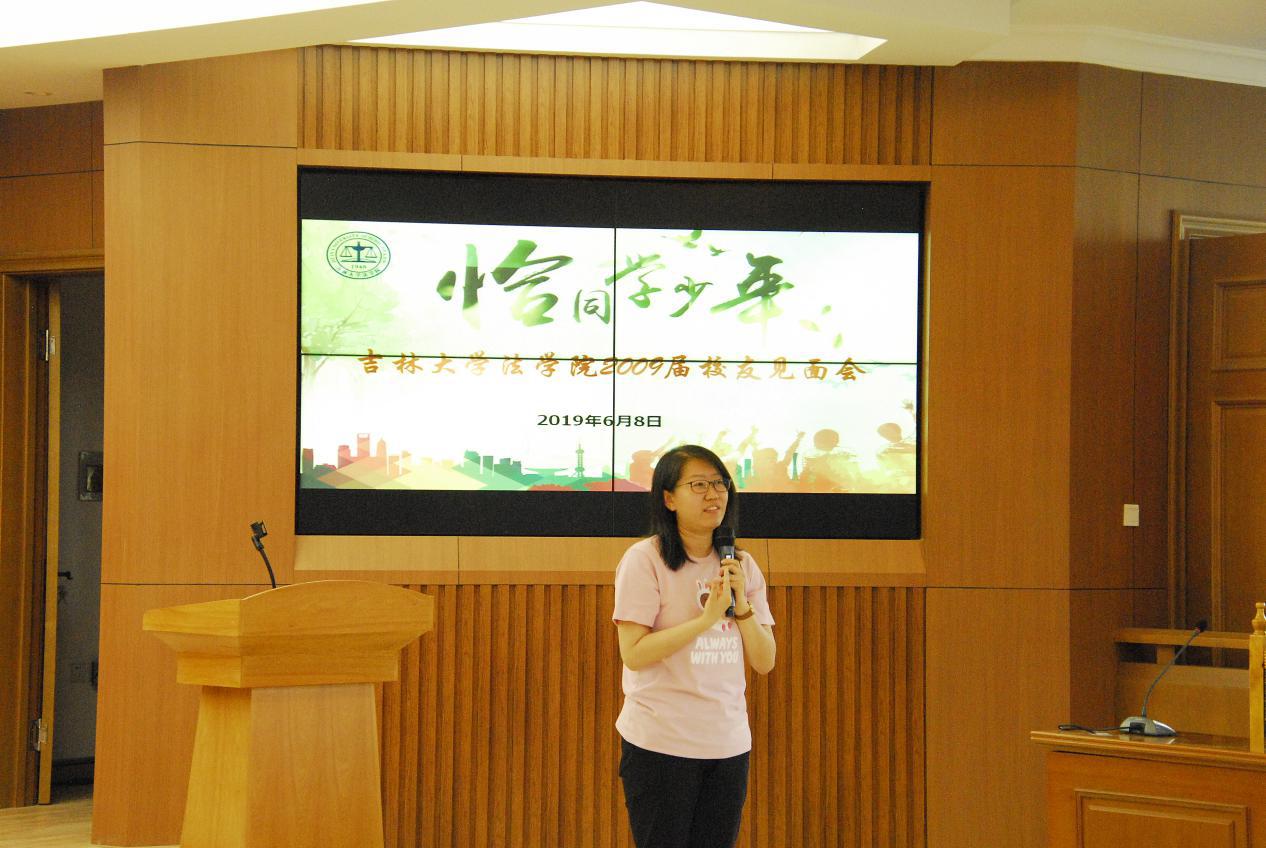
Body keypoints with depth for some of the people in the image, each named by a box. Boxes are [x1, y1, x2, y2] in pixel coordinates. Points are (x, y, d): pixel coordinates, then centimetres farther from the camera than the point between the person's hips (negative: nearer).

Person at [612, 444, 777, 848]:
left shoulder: (742, 565, 10)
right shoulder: (645, 559, -7)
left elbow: (764, 662, 6)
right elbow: (633, 654, -15)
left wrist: (741, 605, -9)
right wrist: (707, 618, -19)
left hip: (729, 743, 5)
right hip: (660, 745, -5)